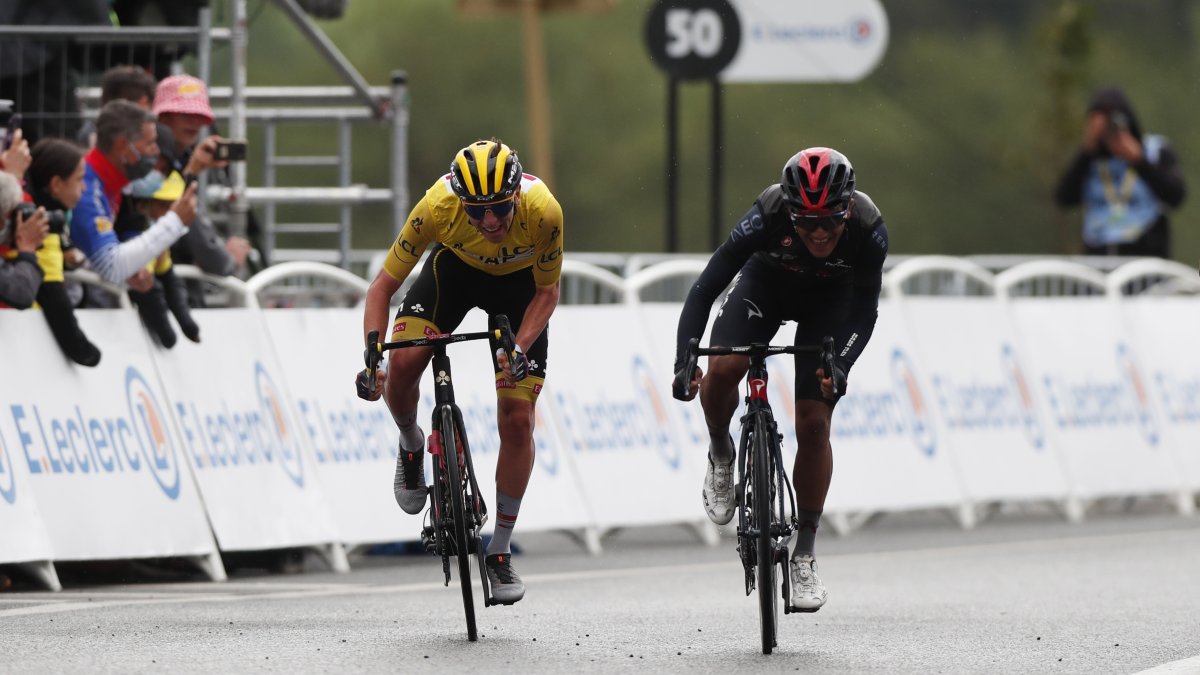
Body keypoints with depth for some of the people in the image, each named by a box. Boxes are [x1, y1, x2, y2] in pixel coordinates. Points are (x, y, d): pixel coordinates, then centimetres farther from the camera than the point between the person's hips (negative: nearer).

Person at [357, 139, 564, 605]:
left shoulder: (542, 211, -37)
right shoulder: (438, 205, -36)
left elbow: (547, 292, -19)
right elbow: (383, 285, -25)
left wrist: (520, 349, -34)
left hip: (518, 281, 0)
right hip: (456, 268, 0)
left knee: (517, 419, -7)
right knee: (402, 364, -25)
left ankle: (500, 553, 8)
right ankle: (412, 446, 10)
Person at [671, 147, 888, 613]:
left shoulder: (868, 229, -36)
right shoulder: (767, 217, -38)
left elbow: (864, 311, -28)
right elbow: (704, 291, -35)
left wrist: (840, 366, -46)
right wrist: (683, 362, -46)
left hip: (830, 299, 0)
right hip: (767, 282, 0)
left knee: (813, 422, -10)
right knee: (721, 370, -27)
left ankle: (804, 556, 3)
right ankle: (720, 454, 6)